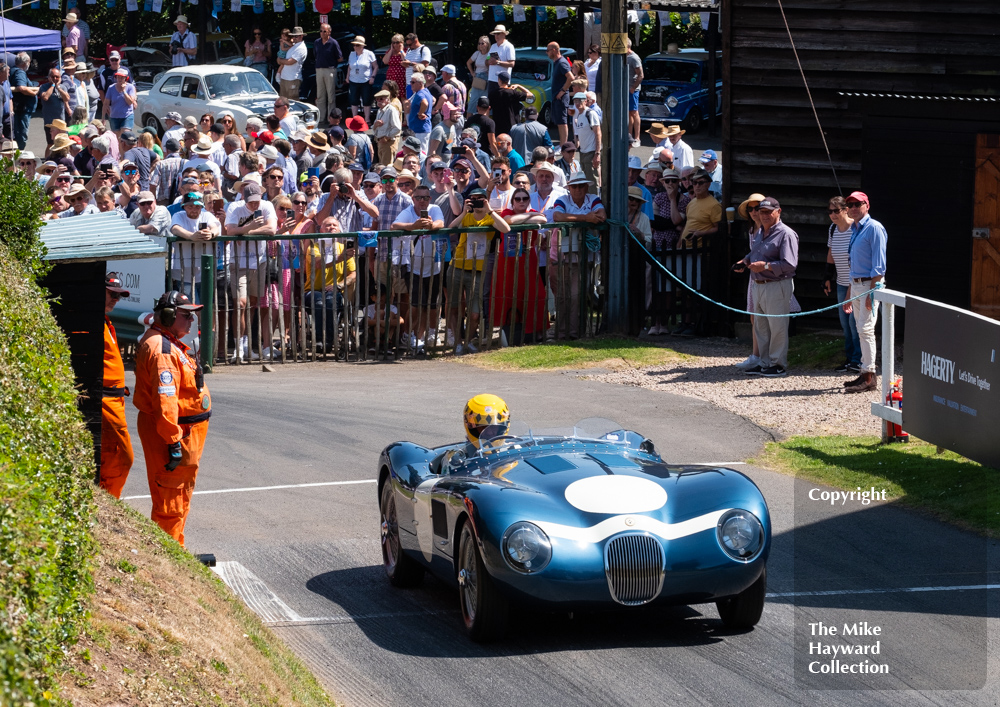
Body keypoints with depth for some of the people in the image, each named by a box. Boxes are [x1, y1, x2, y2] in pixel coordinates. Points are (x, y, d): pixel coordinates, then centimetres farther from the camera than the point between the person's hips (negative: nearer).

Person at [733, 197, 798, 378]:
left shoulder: (786, 234, -13)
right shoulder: (760, 232, 15)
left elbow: (790, 264, -20)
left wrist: (765, 266, -23)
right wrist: (745, 261, 9)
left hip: (777, 286, -9)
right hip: (758, 286, 9)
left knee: (777, 327, -3)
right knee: (760, 327, 14)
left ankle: (778, 365, 5)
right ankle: (765, 363, 23)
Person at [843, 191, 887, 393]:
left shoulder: (874, 228, -11)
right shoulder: (854, 230, 16)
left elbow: (879, 265, -16)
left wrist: (872, 292, -22)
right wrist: (849, 296, 20)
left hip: (870, 284, -9)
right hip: (856, 284, 9)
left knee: (866, 328, -12)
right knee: (862, 330, 11)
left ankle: (869, 378, -12)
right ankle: (866, 374, 17)